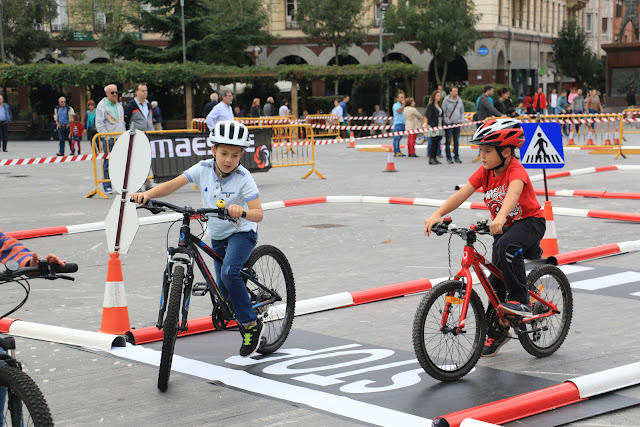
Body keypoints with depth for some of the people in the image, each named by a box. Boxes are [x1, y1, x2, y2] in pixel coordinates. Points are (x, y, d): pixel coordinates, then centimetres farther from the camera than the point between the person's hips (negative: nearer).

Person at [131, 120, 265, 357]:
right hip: (216, 235, 5)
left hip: (242, 233, -5)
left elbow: (258, 214, -27)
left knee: (229, 272, -29)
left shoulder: (243, 178, -22)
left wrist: (242, 211, -49)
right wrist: (147, 194, -35)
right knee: (224, 292, 11)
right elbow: (172, 185, -18)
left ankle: (251, 324, -15)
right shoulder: (203, 169, -13)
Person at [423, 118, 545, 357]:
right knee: (495, 281, 7)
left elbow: (513, 193, -44)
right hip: (502, 227, 7)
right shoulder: (485, 172, -5)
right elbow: (462, 194, -15)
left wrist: (500, 218, -63)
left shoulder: (516, 170, -24)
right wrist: (437, 215, -29)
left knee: (507, 247, -38)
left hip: (530, 221, -7)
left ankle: (521, 301, -25)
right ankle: (496, 333, 23)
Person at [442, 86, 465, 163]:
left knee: (457, 141, 8)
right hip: (449, 124, -4)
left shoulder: (459, 101, 10)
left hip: (457, 124, 4)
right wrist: (446, 120, -13)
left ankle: (456, 157, 14)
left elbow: (462, 112, 16)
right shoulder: (446, 101, -4)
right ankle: (449, 158, 4)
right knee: (448, 142, -1)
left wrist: (462, 120, 4)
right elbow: (443, 112, -3)